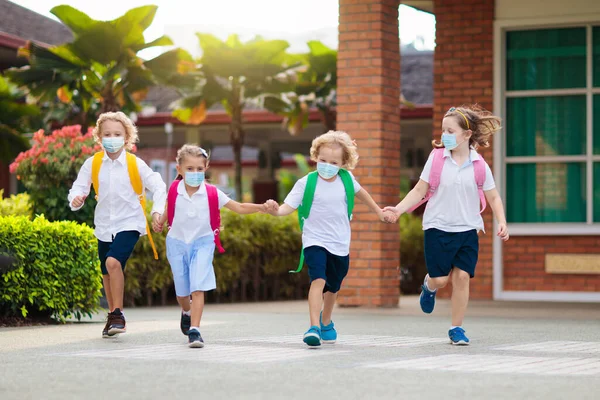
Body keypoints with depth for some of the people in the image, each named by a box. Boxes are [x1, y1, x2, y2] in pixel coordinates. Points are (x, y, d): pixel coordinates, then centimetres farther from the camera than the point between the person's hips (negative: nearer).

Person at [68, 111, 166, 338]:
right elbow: (80, 186, -4)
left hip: (129, 223, -4)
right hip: (104, 224, 4)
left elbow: (158, 186, -3)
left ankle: (117, 314, -15)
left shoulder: (135, 164, -8)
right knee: (107, 273, 14)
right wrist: (76, 199, -26)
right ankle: (113, 316, 34)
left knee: (114, 262, -26)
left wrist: (157, 210, -15)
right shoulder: (93, 164, -3)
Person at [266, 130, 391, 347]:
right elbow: (288, 206, -17)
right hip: (315, 241, -4)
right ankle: (314, 327, -30)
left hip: (340, 244, 4)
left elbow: (359, 191, 21)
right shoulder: (306, 183, -12)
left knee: (332, 288, 19)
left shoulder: (346, 179, -1)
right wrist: (276, 211, -39)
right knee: (318, 280, -26)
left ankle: (326, 322, 45)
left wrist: (378, 211, 31)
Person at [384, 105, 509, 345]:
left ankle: (456, 328, 8)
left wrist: (502, 222, -7)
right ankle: (429, 287, 36)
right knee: (440, 278, -3)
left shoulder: (479, 166, -2)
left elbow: (493, 197, 7)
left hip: (468, 229, 1)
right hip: (438, 228, -1)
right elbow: (420, 191, 1)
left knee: (462, 276, -6)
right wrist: (399, 209, -11)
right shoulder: (437, 158, -3)